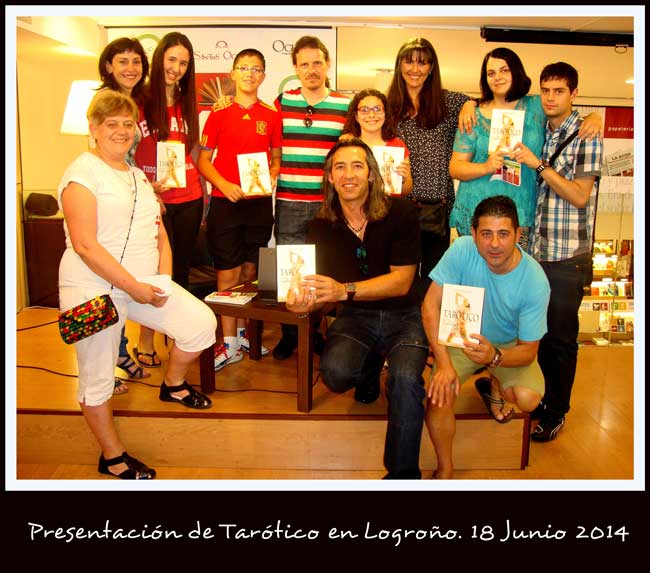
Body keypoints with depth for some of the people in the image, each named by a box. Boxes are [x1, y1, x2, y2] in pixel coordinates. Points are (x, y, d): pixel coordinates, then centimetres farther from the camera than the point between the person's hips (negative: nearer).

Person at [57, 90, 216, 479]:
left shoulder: (139, 176, 15)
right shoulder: (83, 173, -9)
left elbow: (159, 233, 13)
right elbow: (84, 245, -18)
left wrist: (162, 279, -4)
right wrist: (133, 287, -18)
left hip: (144, 284, 7)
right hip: (95, 289, -6)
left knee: (202, 322, -4)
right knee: (98, 378, 2)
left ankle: (174, 384, 24)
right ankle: (113, 458, 22)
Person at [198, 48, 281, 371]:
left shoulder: (271, 115, 5)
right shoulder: (219, 114, 1)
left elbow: (276, 157, 11)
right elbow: (203, 160, 2)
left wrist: (271, 176, -10)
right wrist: (224, 185, -14)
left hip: (259, 202, 2)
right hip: (225, 202, -2)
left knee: (250, 271, 11)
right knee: (227, 273, -1)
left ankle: (242, 332, 26)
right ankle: (230, 344, 7)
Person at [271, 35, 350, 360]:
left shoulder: (345, 106, 5)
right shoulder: (282, 102, 6)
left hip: (329, 204, 0)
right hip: (288, 203, 1)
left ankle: (316, 330, 23)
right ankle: (289, 334, 20)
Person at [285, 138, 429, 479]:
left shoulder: (400, 212, -11)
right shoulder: (322, 227, -2)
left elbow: (401, 281, -16)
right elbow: (326, 295, -1)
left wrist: (345, 291, -31)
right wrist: (307, 303, -27)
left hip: (403, 316, -2)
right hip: (356, 316, 3)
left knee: (405, 379, -31)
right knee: (334, 373, -27)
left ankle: (403, 473, -11)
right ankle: (371, 366, 13)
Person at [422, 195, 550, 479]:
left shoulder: (535, 280, -25)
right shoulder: (461, 250, -25)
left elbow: (528, 350, -19)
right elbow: (431, 304, -22)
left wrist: (495, 356, -42)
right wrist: (444, 363, -31)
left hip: (510, 344, 0)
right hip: (461, 337, 0)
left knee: (528, 399, -25)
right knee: (439, 396, -25)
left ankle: (494, 384, 13)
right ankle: (445, 469, 1)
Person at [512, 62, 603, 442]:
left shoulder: (585, 136, -7)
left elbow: (580, 196, -13)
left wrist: (538, 164, -18)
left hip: (567, 257, -5)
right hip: (534, 250, 5)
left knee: (561, 338, 5)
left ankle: (557, 412, 20)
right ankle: (541, 397, 31)